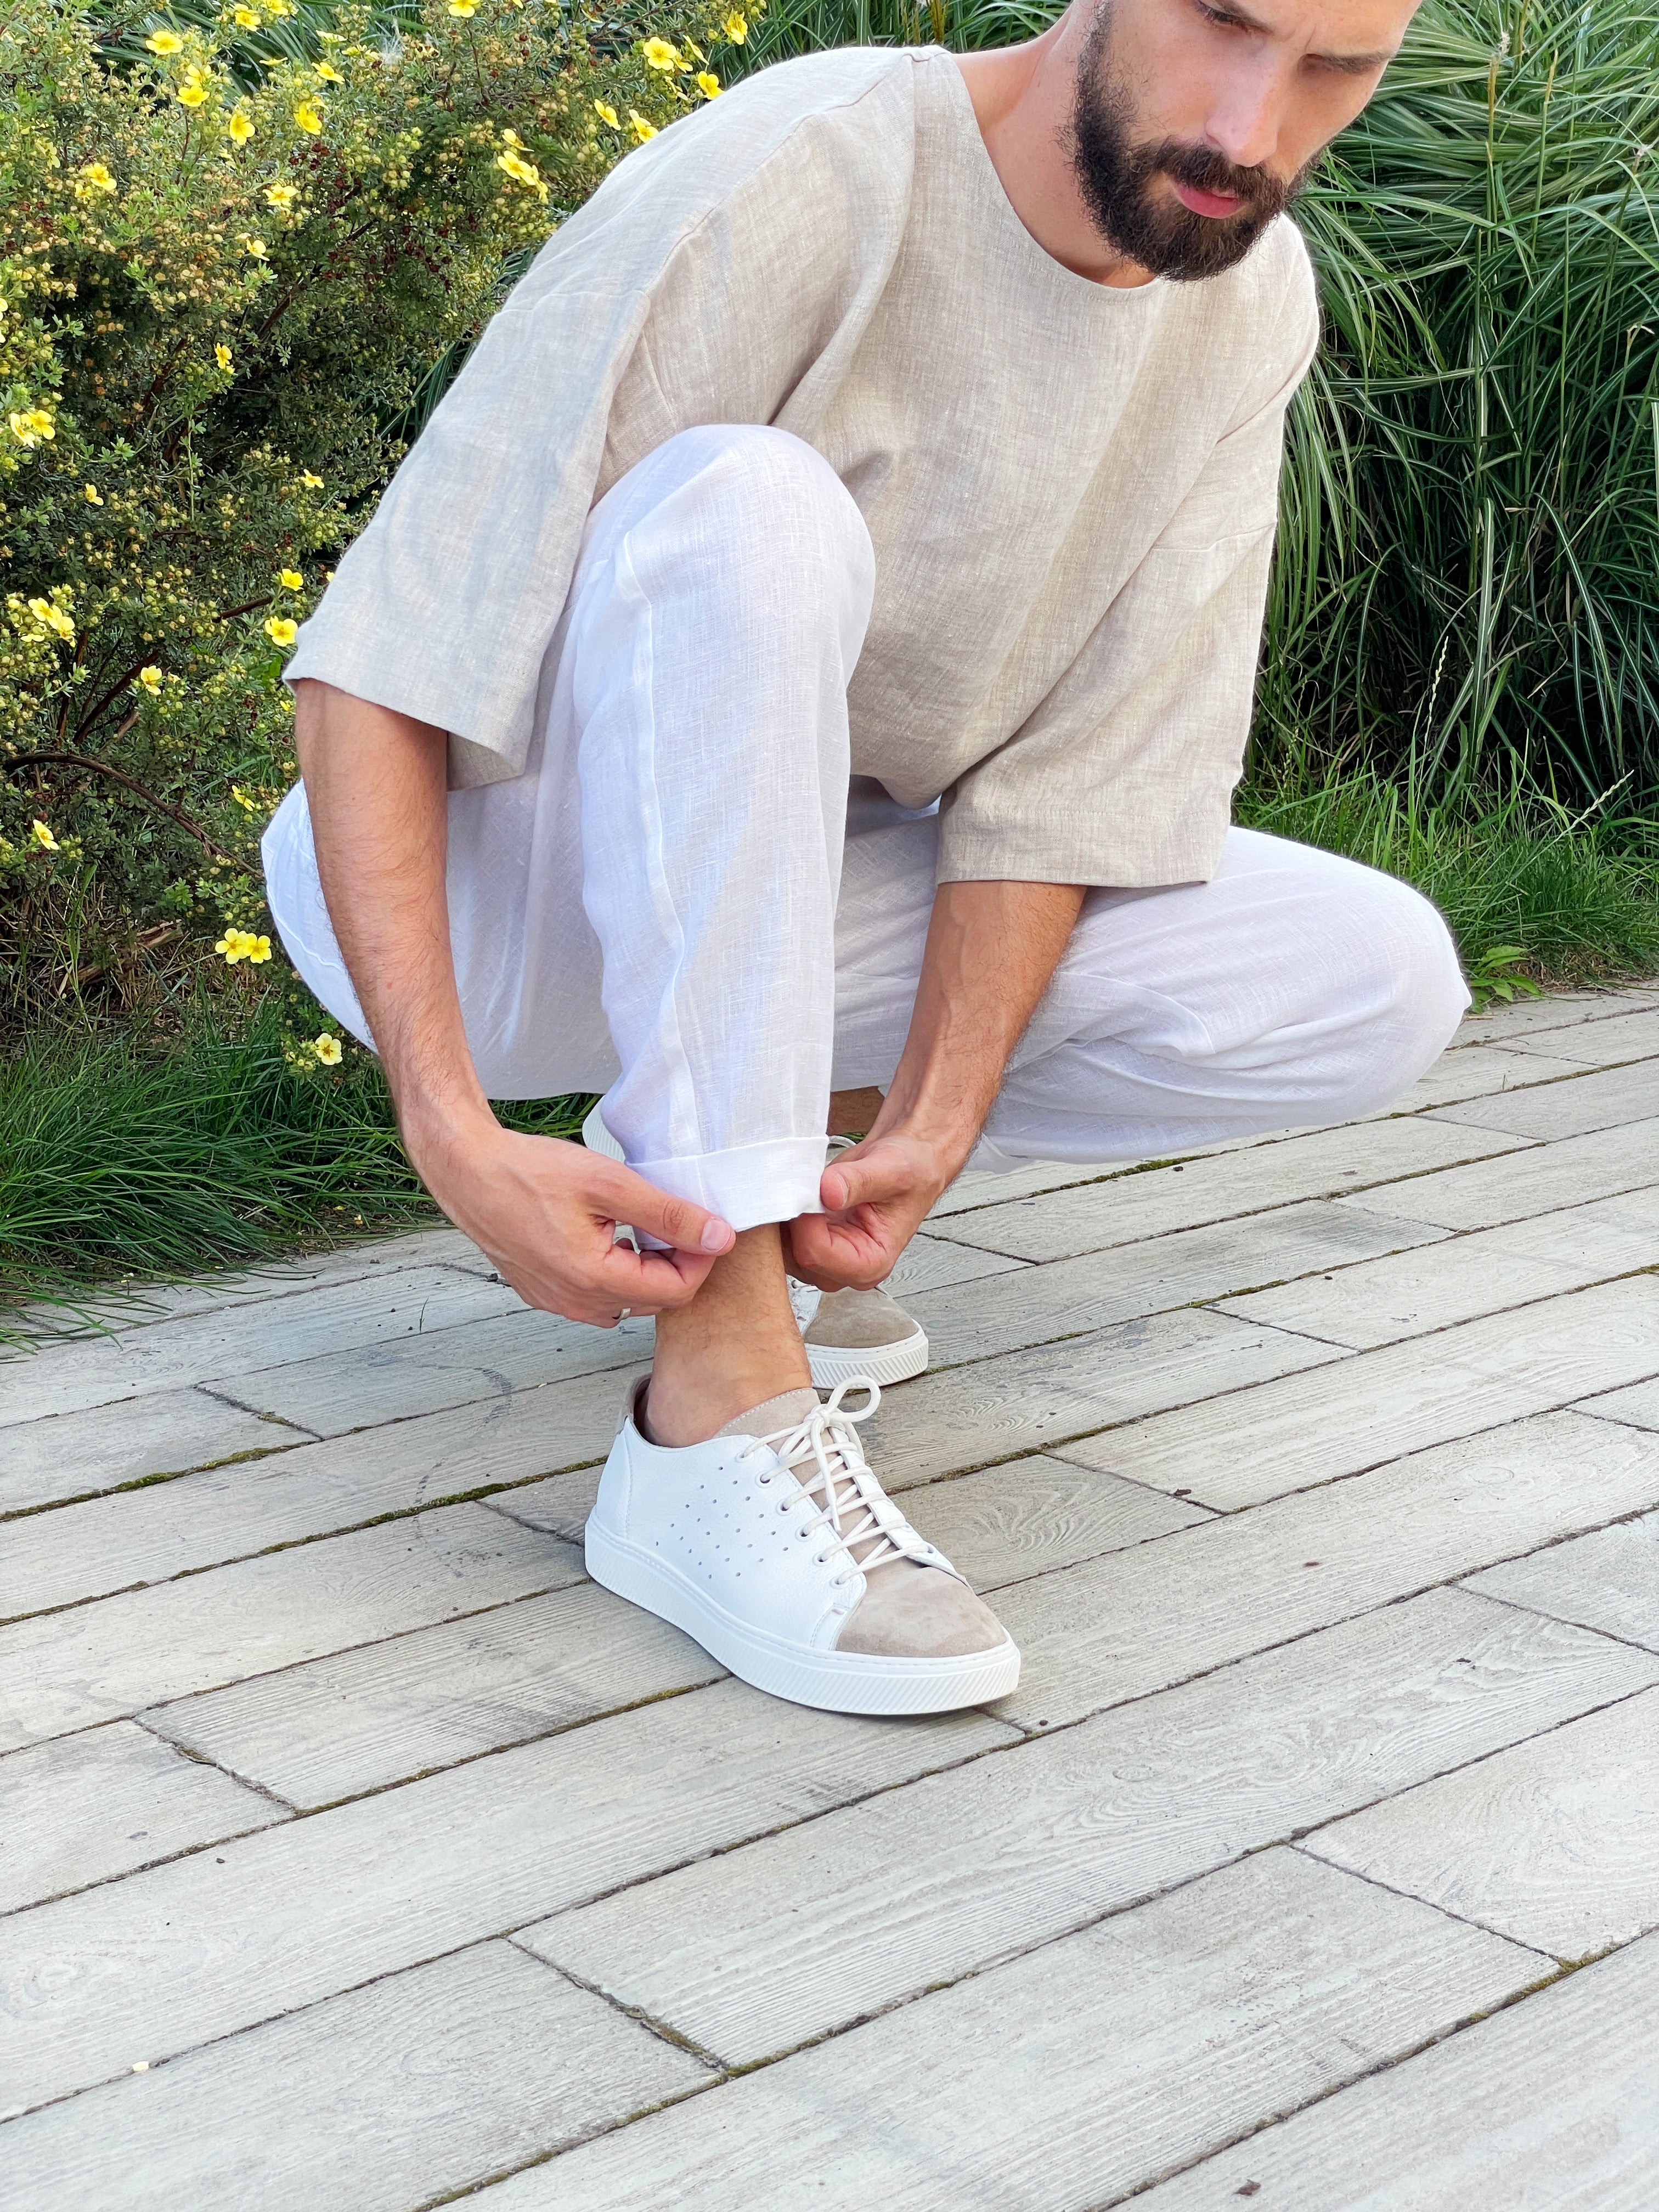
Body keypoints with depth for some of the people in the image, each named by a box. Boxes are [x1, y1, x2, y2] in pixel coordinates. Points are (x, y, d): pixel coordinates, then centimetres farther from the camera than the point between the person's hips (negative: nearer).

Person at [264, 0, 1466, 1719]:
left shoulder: (1253, 301, -6)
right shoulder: (789, 183, -26)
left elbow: (1073, 772, -8)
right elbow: (375, 682, -26)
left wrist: (928, 1127, -21)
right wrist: (455, 1136, -36)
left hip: (786, 901, 6)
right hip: (485, 891, -5)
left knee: (1384, 987, -10)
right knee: (748, 507, -36)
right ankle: (716, 1416, -36)